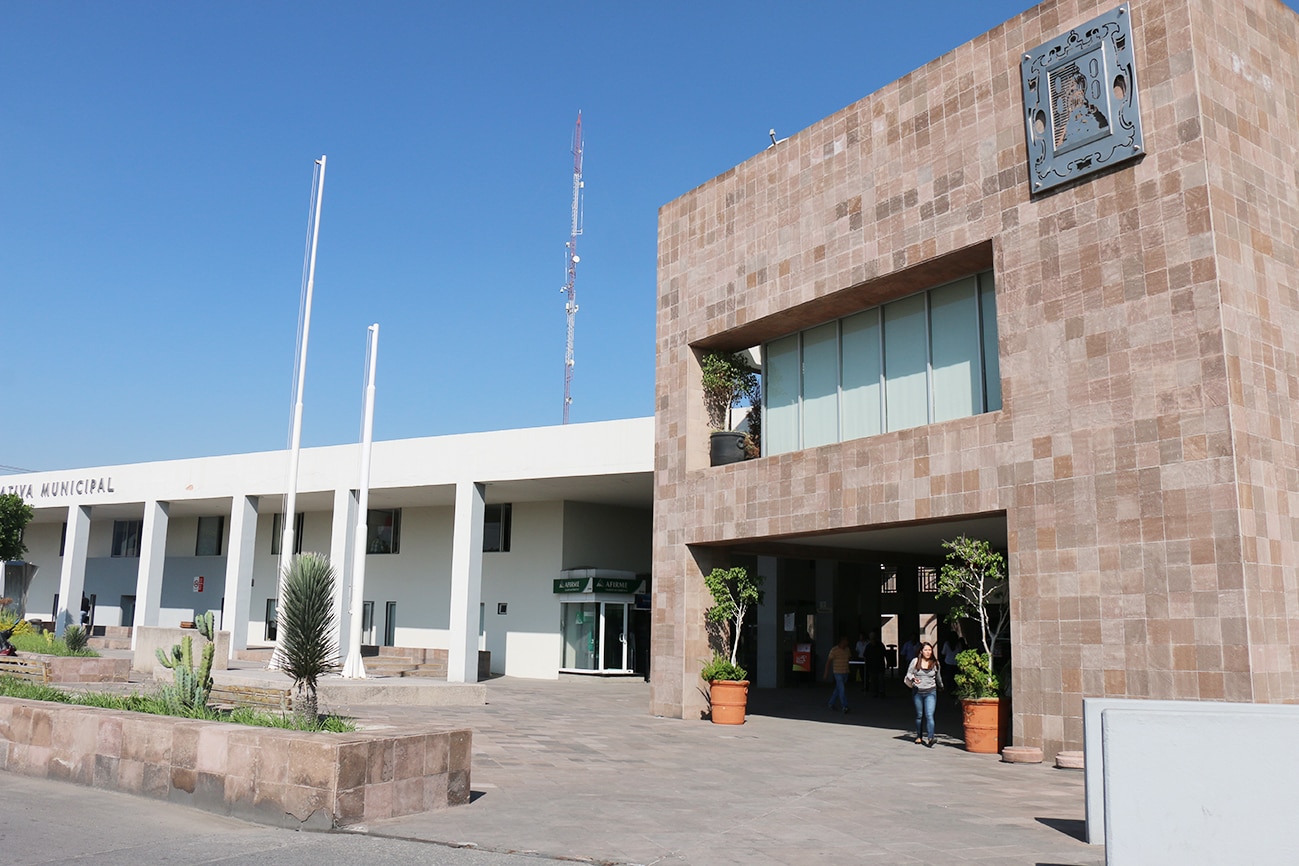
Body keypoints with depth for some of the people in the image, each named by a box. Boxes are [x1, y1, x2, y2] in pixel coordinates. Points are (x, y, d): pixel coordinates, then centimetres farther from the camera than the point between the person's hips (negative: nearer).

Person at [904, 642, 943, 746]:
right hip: (917, 692, 1)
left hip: (930, 692, -1)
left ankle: (931, 738, -19)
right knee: (919, 715, 13)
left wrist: (941, 687, 32)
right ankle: (919, 736, 27)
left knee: (929, 715, -14)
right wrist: (913, 679, -18)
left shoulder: (935, 663, 1)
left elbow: (938, 677, 18)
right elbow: (909, 673, 3)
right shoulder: (915, 661, -3)